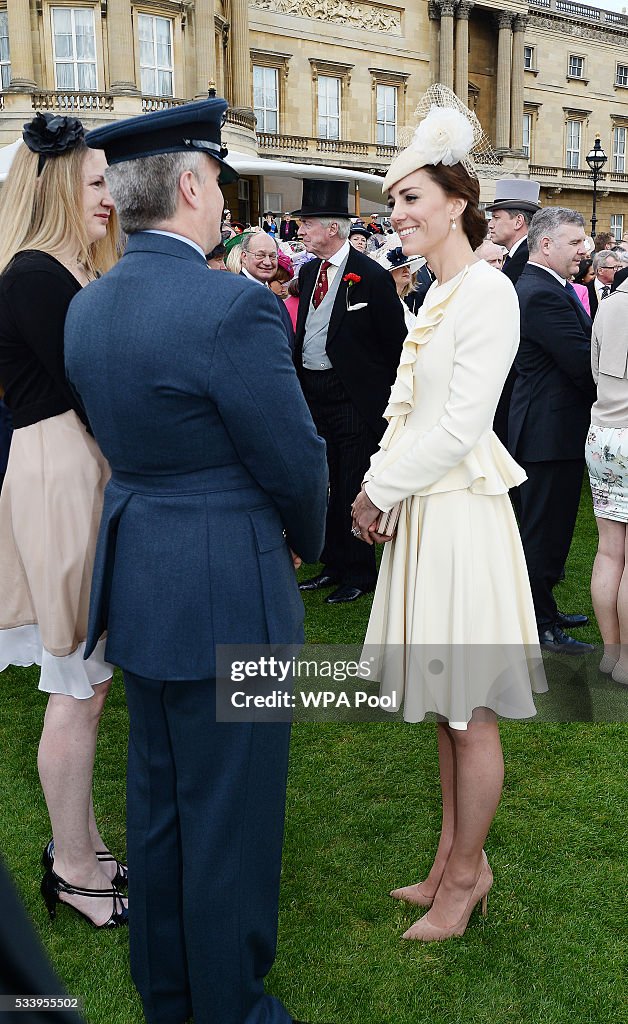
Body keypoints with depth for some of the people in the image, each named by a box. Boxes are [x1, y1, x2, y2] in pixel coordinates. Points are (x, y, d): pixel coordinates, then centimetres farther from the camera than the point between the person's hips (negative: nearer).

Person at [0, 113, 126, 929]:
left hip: (89, 475, 10)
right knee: (79, 688, 2)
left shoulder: (73, 274, 15)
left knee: (88, 680, 17)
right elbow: (90, 393, -18)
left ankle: (77, 841, 33)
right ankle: (75, 870, 20)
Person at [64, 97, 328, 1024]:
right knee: (229, 816, 9)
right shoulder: (234, 305, -21)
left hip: (137, 588, 8)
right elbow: (296, 463, -15)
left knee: (157, 798, 23)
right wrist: (303, 542, 5)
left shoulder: (88, 306, 3)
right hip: (227, 598, -8)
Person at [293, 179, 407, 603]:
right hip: (312, 391, 7)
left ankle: (359, 572, 17)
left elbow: (396, 341, -10)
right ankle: (334, 564, 28)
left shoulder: (372, 276, -12)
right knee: (324, 484, 15)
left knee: (352, 487, 2)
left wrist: (384, 390, -7)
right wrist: (300, 377, 13)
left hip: (353, 397, -7)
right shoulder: (309, 271, 10)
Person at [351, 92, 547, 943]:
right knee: (444, 705, 17)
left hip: (461, 513, -9)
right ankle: (454, 858, 32)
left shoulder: (489, 293, -13)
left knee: (469, 711, 4)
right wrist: (379, 488, 2)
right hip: (420, 512, 9)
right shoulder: (436, 293, 14)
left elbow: (460, 426, -19)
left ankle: (468, 874, 22)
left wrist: (380, 489, -10)